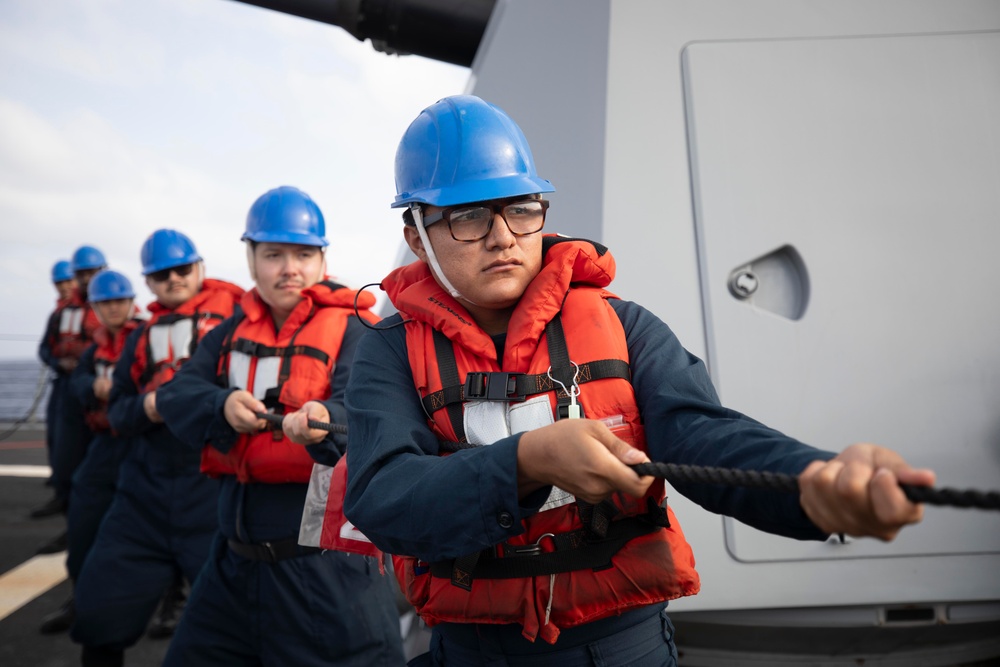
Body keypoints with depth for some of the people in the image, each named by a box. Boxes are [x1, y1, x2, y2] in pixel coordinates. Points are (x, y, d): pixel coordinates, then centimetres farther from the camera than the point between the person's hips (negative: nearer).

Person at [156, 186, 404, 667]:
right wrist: (223, 405, -19)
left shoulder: (350, 329, -9)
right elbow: (177, 394, 1)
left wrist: (322, 423, -46)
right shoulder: (234, 332, 10)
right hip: (236, 559, 6)